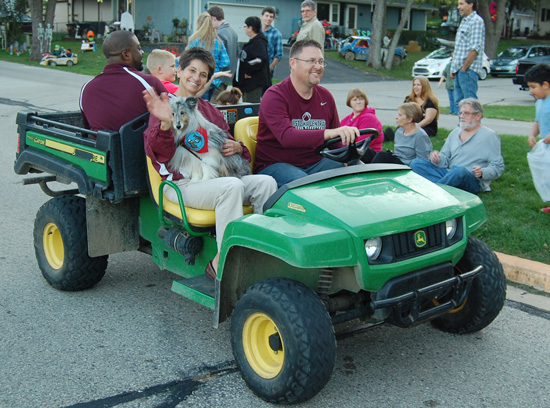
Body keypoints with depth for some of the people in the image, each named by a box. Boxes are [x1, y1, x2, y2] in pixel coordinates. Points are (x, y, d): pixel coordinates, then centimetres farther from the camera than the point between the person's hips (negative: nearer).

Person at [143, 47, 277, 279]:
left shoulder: (210, 111, 24)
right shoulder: (165, 107, 4)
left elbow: (227, 143, 29)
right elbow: (160, 153, -11)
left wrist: (237, 147, 4)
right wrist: (165, 124, -31)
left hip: (215, 176, 6)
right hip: (181, 183, -6)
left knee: (266, 182, -17)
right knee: (232, 186, -33)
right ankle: (222, 261, -27)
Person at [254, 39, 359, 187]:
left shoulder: (325, 96, 11)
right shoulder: (274, 96, -11)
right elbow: (286, 137, -29)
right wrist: (327, 133, -42)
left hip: (315, 162, 6)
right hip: (275, 164, -6)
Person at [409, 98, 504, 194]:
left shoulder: (489, 136, 4)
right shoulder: (455, 132, 21)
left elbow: (498, 166, -1)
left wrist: (482, 172, -22)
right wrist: (437, 158, -6)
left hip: (473, 181, -6)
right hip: (448, 173, 6)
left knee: (460, 171, -42)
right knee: (417, 163, -15)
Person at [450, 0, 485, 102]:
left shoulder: (476, 21, -9)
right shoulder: (464, 21, 21)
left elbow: (475, 48, -17)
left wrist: (464, 68, -18)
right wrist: (454, 69, 16)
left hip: (468, 69, -10)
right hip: (460, 70, 10)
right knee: (459, 102, 10)